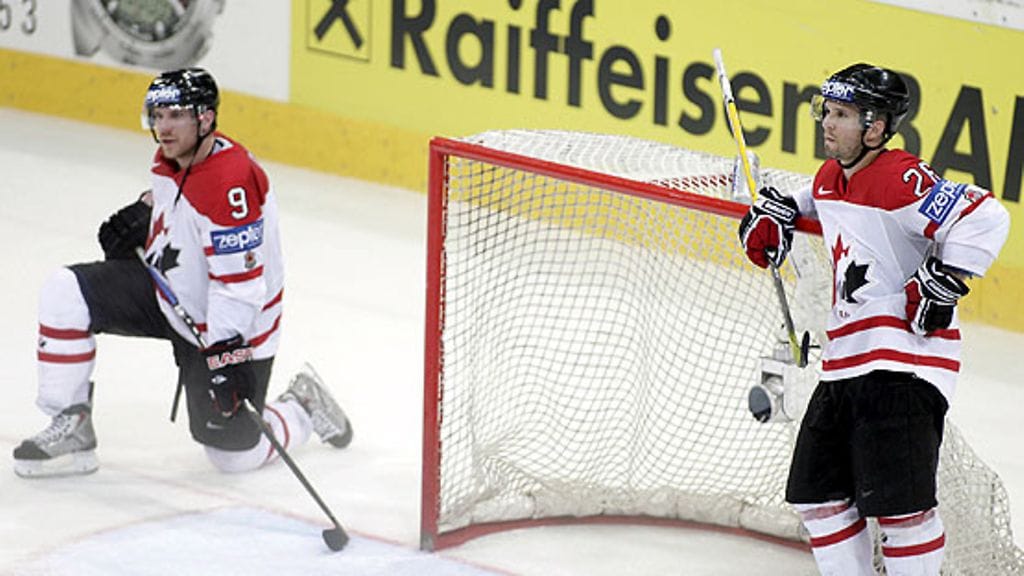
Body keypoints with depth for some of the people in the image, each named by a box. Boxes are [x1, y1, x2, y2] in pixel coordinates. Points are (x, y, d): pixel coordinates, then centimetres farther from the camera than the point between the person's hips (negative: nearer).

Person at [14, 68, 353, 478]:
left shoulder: (231, 184, -32)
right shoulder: (172, 156, -4)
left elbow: (239, 285, -32)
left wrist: (224, 353, -35)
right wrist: (140, 217, 5)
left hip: (229, 329, -8)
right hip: (166, 288, 8)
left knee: (233, 452, -4)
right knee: (65, 294, -11)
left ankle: (302, 409, 27)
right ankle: (71, 428, -4)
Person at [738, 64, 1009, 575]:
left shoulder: (901, 180, -16)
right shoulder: (832, 176, 13)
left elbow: (985, 218, -24)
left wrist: (942, 283, -22)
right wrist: (778, 210, 23)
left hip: (904, 359, -10)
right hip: (845, 361, 10)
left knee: (898, 501, -13)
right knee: (816, 494, 11)